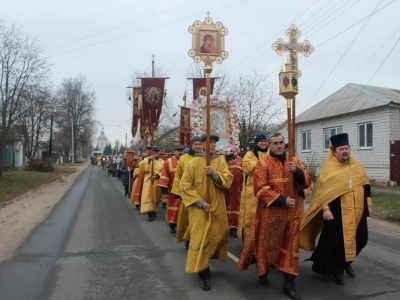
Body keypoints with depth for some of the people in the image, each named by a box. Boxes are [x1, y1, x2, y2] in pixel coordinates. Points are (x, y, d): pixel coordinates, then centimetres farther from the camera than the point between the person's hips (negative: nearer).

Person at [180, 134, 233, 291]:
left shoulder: (220, 160, 3)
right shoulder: (193, 162, -6)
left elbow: (228, 180, -7)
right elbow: (185, 186, -9)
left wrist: (214, 173, -25)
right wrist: (200, 202, -16)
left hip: (217, 207, 4)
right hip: (199, 208, -4)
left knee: (217, 235, 13)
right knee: (200, 239, -5)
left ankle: (206, 261, 37)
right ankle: (204, 274, 7)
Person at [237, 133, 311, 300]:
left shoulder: (294, 161, 8)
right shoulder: (263, 164, -6)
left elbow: (306, 182, 2)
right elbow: (260, 189, -14)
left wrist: (297, 171, -17)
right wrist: (281, 199, -21)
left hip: (292, 211, 4)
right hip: (270, 212, -3)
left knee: (291, 246, 6)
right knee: (266, 244, 11)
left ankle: (289, 284, 14)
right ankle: (263, 273, 35)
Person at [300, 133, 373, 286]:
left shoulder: (357, 166, 9)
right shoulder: (329, 168, -9)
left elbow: (366, 186, 16)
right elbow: (323, 191, -12)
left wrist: (369, 204, 14)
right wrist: (325, 209, -19)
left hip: (357, 212, 6)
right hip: (337, 214, -6)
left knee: (361, 240, 13)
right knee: (336, 242, 2)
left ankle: (347, 262, 38)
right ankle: (336, 270, 22)